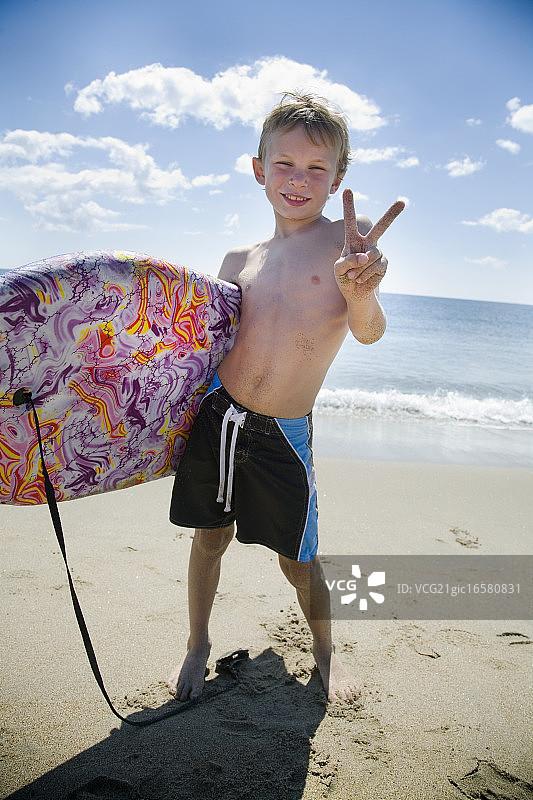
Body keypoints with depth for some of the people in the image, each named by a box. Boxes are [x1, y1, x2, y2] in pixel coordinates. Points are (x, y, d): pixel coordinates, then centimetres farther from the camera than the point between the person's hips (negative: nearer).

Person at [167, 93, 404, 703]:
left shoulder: (350, 237, -3)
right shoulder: (239, 261, 9)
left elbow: (369, 331, -17)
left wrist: (359, 292, -38)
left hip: (283, 433, -3)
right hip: (215, 413, 3)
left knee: (297, 559, 10)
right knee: (209, 538, 15)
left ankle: (325, 652, 39)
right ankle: (198, 647, 40)